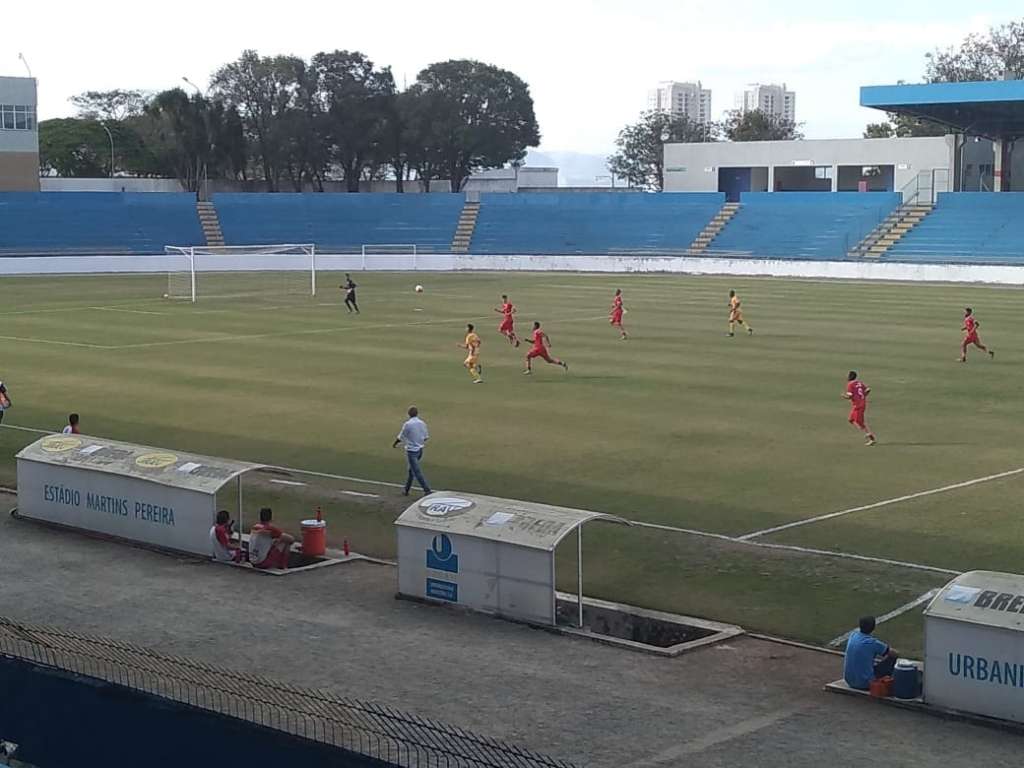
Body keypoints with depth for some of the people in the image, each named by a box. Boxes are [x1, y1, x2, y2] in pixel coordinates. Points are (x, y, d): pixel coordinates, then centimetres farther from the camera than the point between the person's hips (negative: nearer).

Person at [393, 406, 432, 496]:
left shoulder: (407, 424, -17)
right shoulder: (422, 423, 1)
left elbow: (401, 437, -7)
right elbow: (426, 437, 10)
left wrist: (394, 444, 12)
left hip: (411, 450, -7)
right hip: (420, 449, 7)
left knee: (417, 472, -4)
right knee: (411, 470, 19)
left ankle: (427, 490, -10)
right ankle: (406, 490, 27)